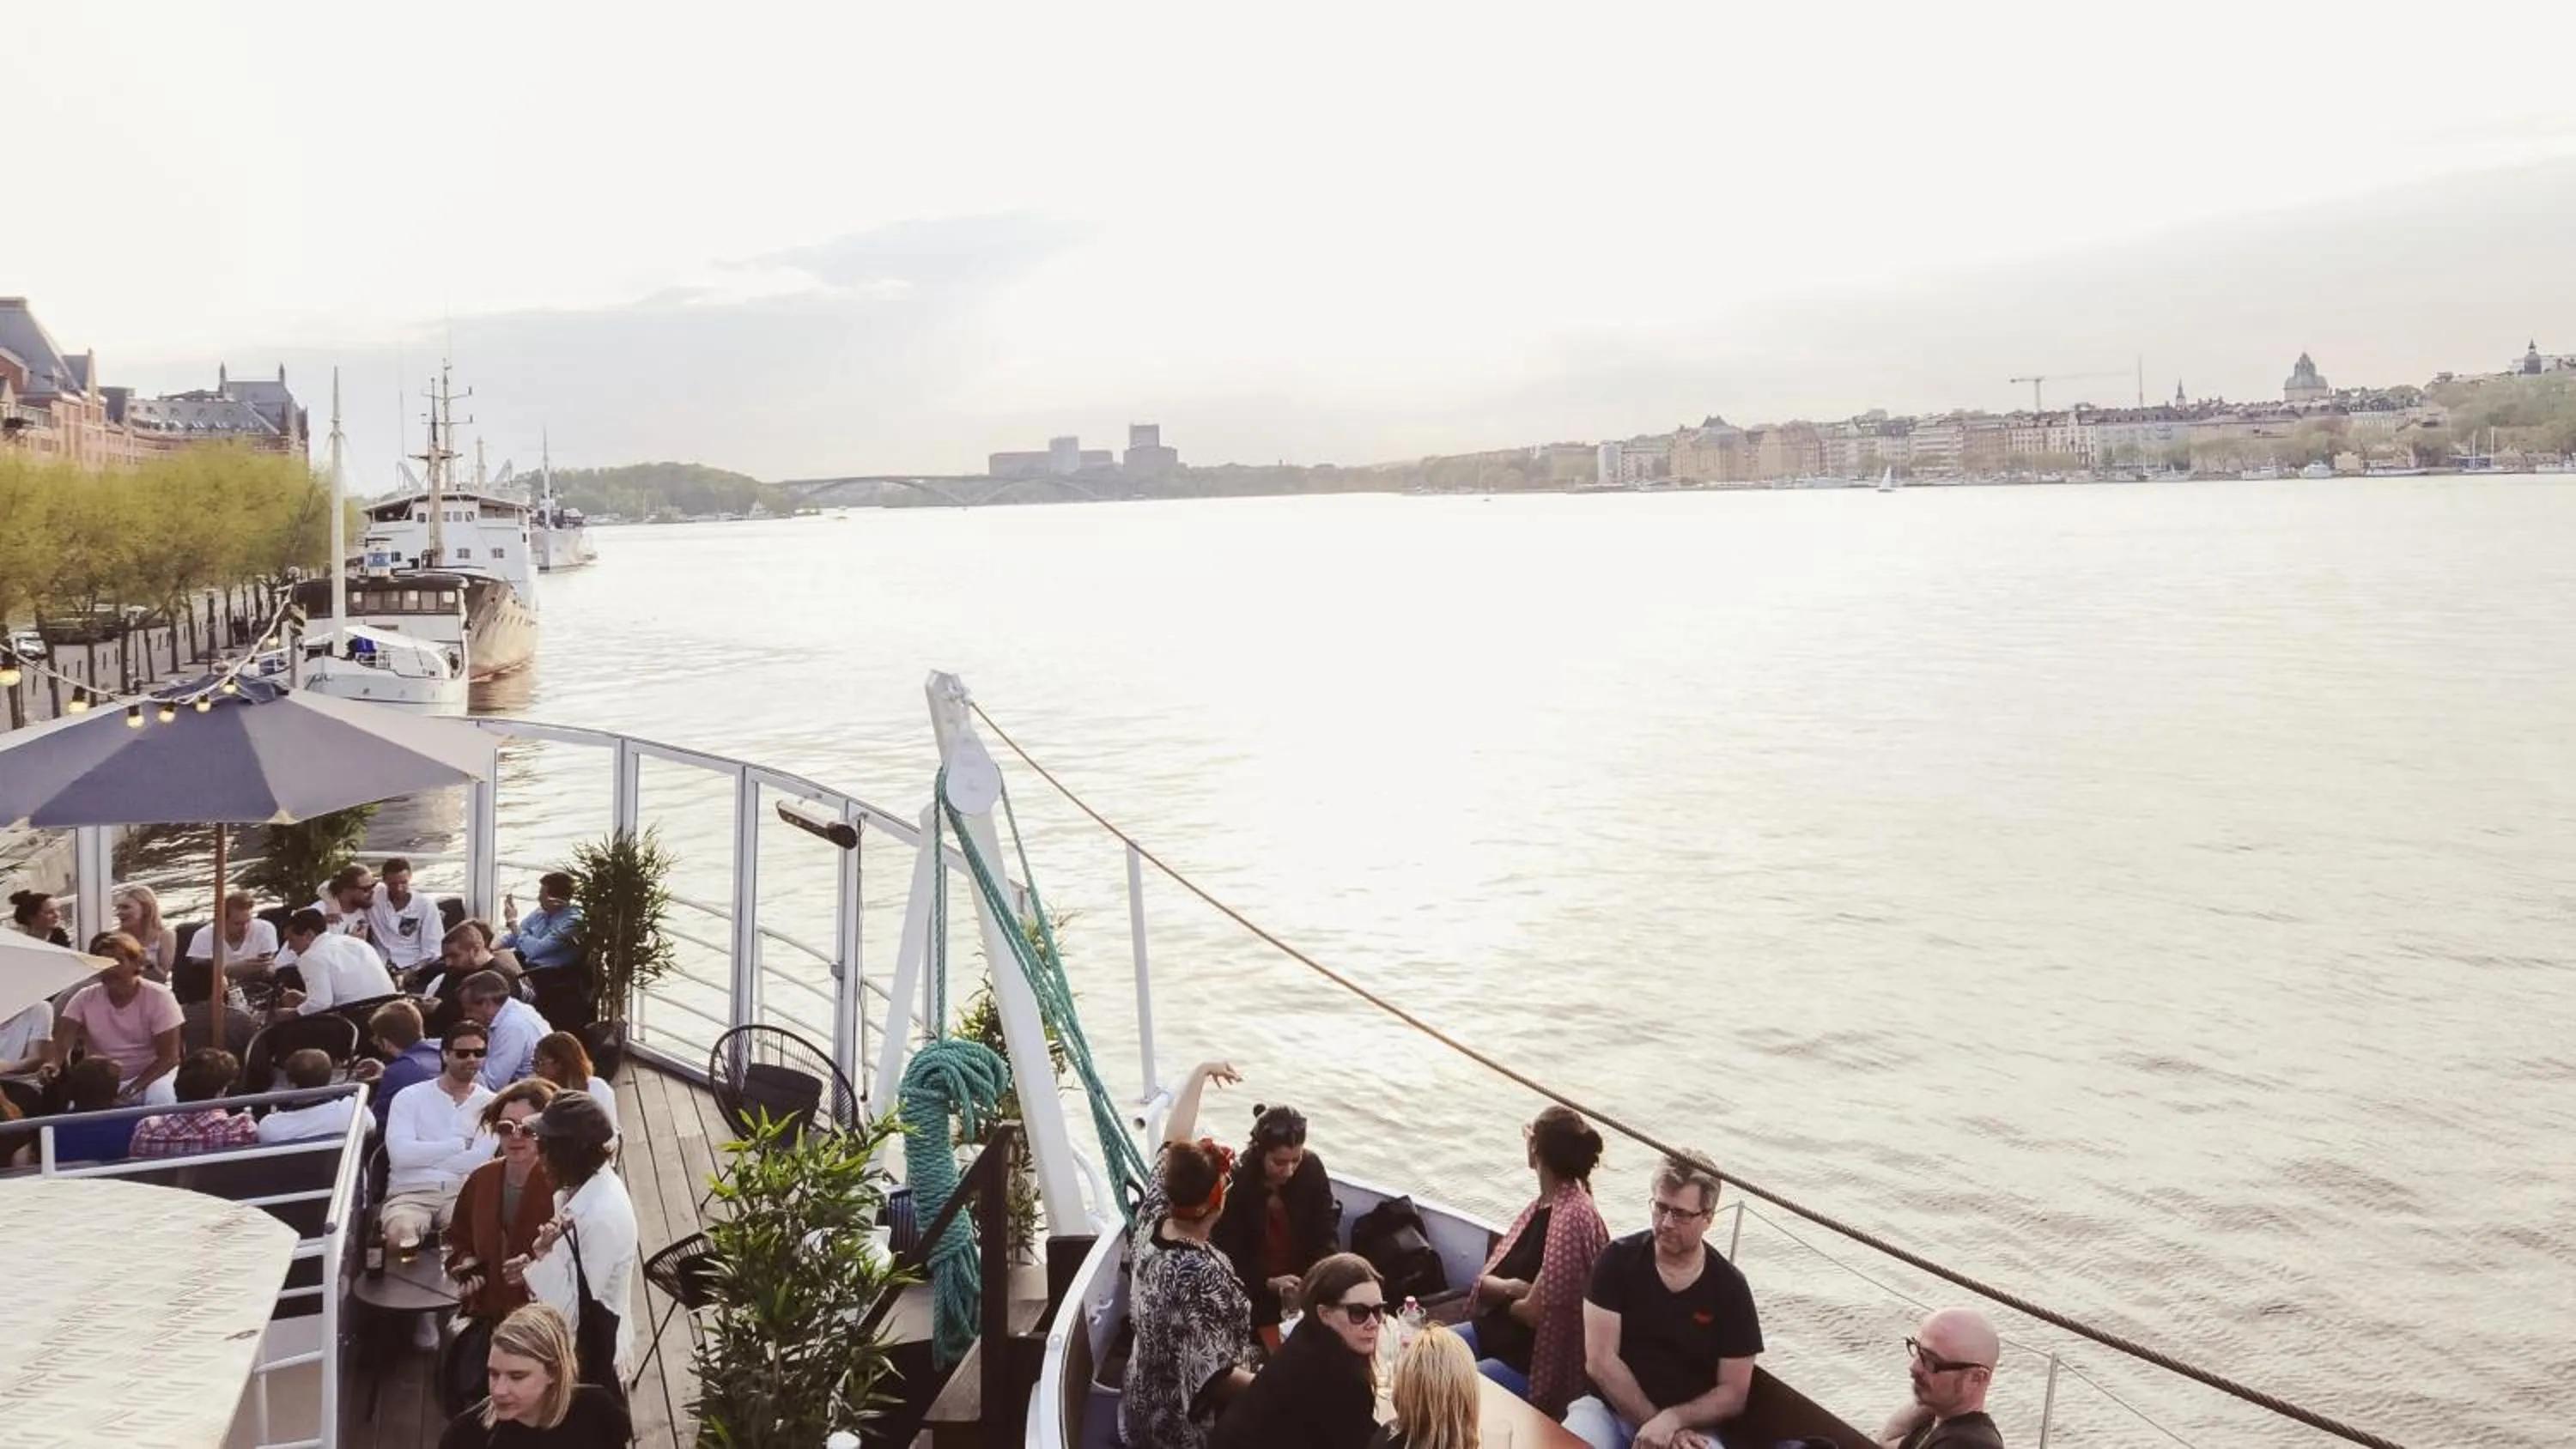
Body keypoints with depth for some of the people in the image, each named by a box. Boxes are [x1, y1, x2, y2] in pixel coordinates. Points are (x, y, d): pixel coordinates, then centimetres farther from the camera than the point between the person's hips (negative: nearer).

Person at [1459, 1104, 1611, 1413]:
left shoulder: (1573, 1217, -23)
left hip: (1535, 1363, -9)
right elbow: (1485, 1281, 7)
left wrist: (1504, 1297, 0)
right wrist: (1510, 1288, -16)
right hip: (1499, 1333, 9)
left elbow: (1535, 1313, -21)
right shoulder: (1542, 1205, 7)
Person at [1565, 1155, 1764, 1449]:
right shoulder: (1618, 1260, -5)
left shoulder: (1729, 1288, -3)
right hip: (1609, 1406, 0)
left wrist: (1672, 1420, -16)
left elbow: (1733, 1393, -1)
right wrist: (1656, 1425, -14)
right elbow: (1600, 1360, -8)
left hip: (1689, 1423, 0)